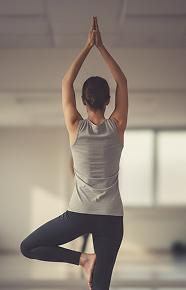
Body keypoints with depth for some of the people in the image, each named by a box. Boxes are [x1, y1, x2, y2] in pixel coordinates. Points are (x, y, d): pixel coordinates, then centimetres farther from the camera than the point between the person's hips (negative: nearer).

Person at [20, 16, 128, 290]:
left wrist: (88, 46, 9)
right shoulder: (117, 127, -2)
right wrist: (101, 46, 11)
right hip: (112, 217, 2)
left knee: (27, 248, 14)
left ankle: (82, 258, -2)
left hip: (79, 214, -2)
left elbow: (66, 81, 6)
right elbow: (122, 81, 10)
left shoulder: (76, 127, -4)